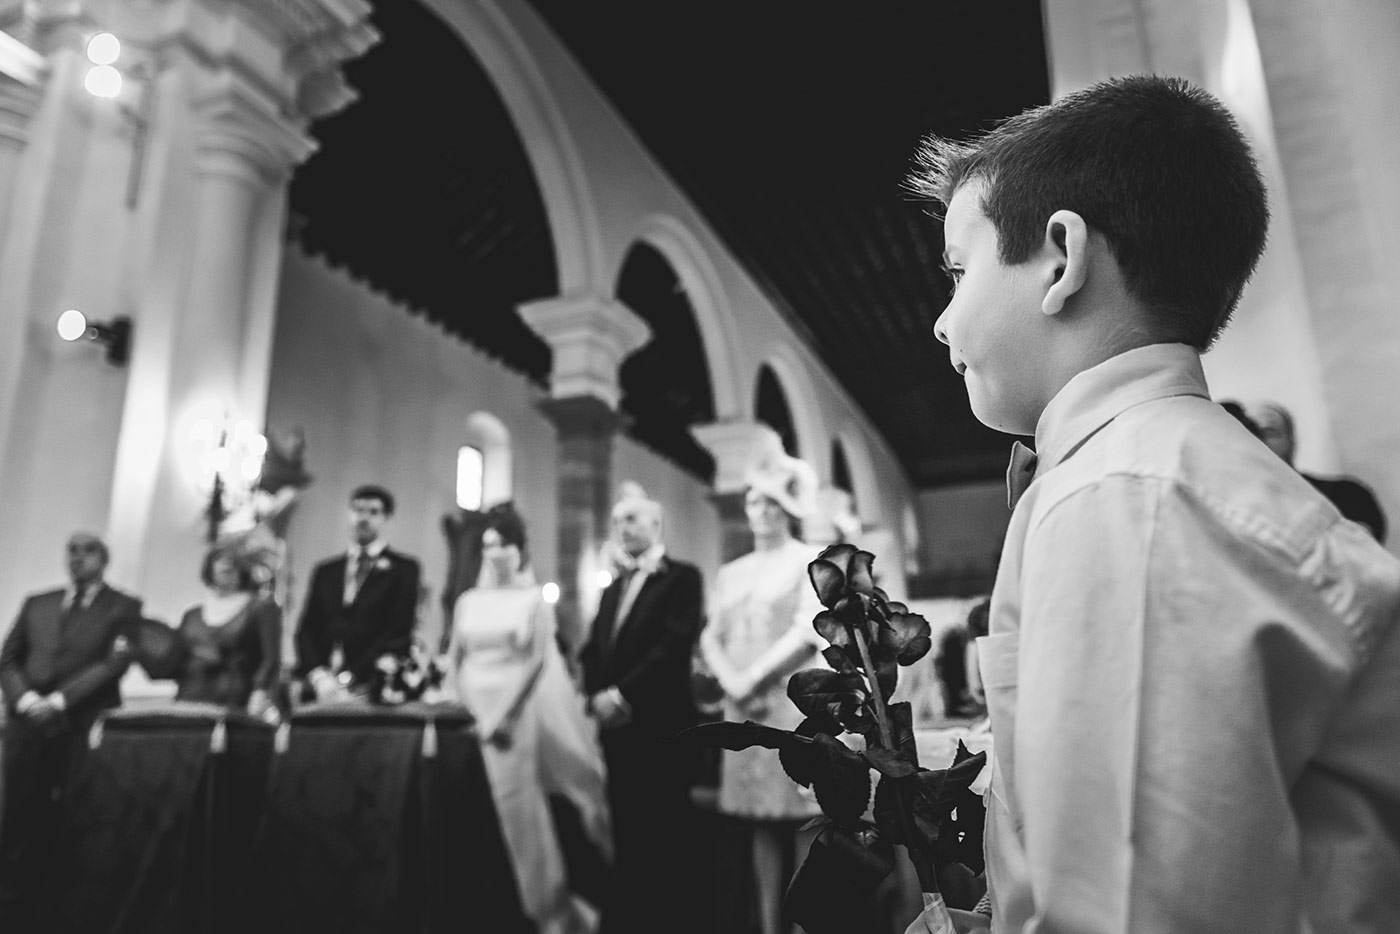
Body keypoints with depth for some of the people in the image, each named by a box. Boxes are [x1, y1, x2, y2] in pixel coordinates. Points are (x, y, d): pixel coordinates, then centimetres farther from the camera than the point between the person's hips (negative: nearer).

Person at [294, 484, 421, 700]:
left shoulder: (404, 569, 6)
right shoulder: (325, 571, 20)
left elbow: (399, 633, -3)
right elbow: (306, 629, 13)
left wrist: (348, 678, -9)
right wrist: (318, 675, -5)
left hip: (370, 688, -4)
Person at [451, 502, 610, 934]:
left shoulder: (535, 598, -2)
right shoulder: (468, 601, 8)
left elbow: (536, 659, -9)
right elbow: (456, 659, 12)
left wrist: (503, 713, -13)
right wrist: (474, 708, 1)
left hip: (525, 709, -3)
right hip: (484, 712, 3)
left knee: (527, 809, 2)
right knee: (516, 812, 3)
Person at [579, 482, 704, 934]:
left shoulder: (682, 577, -4)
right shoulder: (612, 589, 19)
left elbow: (674, 647, -15)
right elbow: (591, 652, 13)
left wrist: (623, 695, -16)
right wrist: (598, 696, -5)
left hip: (661, 726, -6)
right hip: (616, 728, 6)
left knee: (664, 836, 0)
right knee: (627, 834, 11)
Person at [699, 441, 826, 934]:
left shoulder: (811, 562, 2)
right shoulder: (732, 572, 17)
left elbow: (810, 631, -9)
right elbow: (711, 636, 13)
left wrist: (753, 678, -11)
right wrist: (729, 680, -6)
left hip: (797, 705, -4)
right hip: (744, 709, 4)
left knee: (804, 824, -6)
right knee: (764, 825, 6)